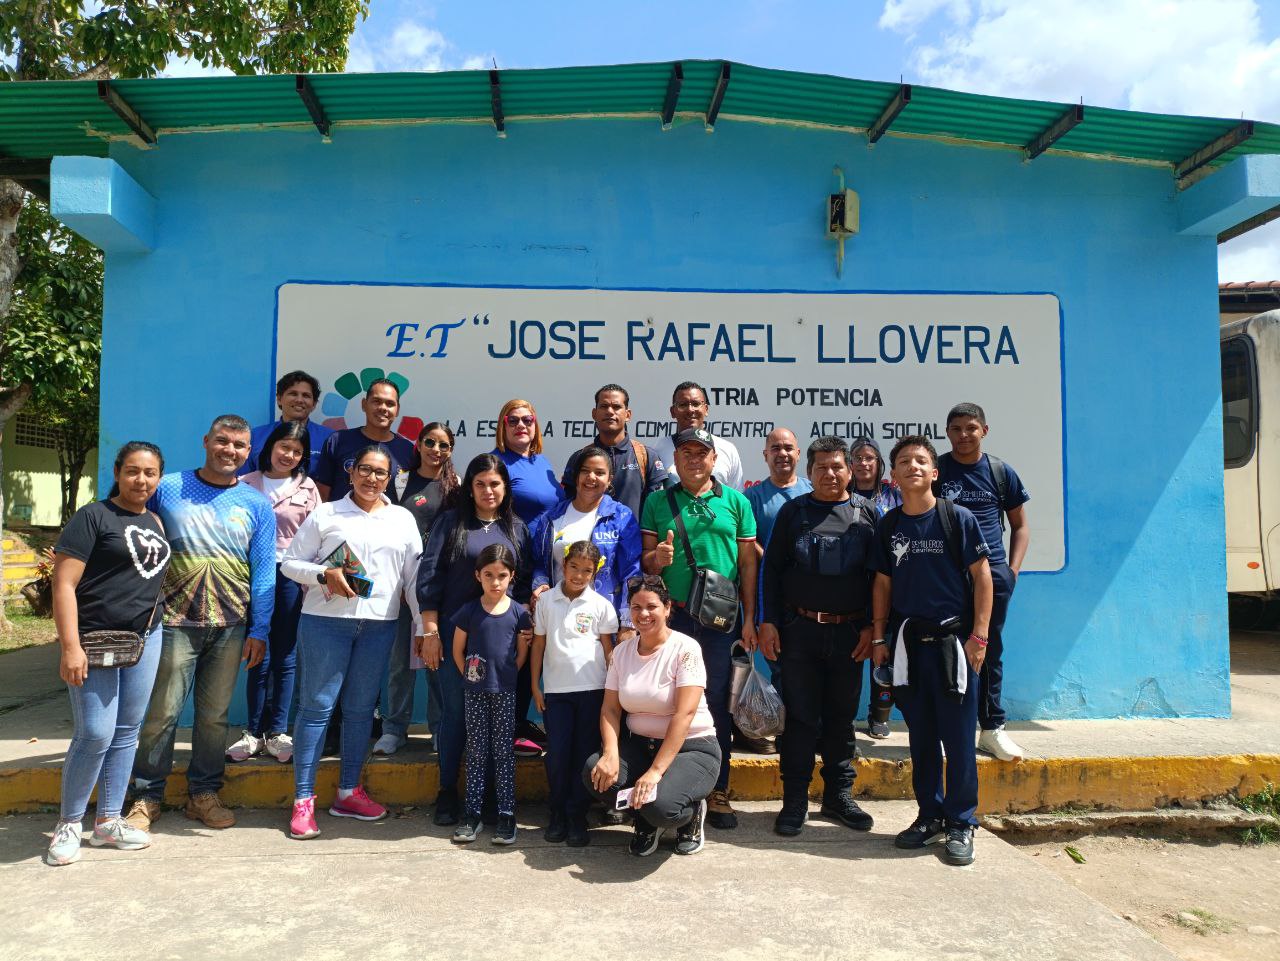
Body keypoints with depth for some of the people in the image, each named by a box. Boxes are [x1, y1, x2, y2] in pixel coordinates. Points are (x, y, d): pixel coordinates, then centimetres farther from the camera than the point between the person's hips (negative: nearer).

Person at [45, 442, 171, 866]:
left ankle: (108, 821, 21)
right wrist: (70, 647, -18)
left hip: (145, 638, 6)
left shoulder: (155, 522, 13)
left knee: (126, 732, 10)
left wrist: (151, 627, 12)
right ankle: (68, 824, 13)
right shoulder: (93, 517, -6)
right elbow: (64, 583, -12)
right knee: (96, 734, -7)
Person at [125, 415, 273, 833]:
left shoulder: (256, 505, 6)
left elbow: (264, 571, 4)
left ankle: (204, 793, 23)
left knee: (214, 716, 9)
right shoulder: (167, 489, 3)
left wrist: (259, 631, 0)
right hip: (175, 622, -1)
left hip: (230, 627, 2)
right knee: (162, 713, 3)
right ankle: (147, 795, 19)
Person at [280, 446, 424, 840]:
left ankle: (348, 791, 22)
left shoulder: (404, 519, 11)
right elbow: (290, 562, 4)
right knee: (317, 706, -1)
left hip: (380, 625, 3)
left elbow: (413, 576, 10)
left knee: (361, 709, 9)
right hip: (326, 620, -2)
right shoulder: (325, 514, 4)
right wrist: (324, 574, -14)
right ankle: (303, 799, 8)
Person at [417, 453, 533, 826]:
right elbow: (429, 576, -2)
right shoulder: (450, 522, 2)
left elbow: (525, 582, 10)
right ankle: (448, 792, 16)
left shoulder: (517, 528, 10)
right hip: (456, 631, -2)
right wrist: (430, 631, -7)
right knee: (455, 712, 3)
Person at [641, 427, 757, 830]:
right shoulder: (658, 502, 7)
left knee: (718, 702, 7)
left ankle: (718, 792, 19)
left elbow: (748, 562, 6)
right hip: (672, 615, 0)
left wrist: (749, 619, 1)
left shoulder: (736, 501, 6)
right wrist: (656, 558, -17)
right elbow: (646, 559, 8)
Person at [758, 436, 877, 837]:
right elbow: (771, 568, 4)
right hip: (799, 629, -1)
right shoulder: (793, 511, 4)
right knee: (799, 717, 3)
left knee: (841, 717, 11)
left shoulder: (866, 513, 5)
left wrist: (872, 626, -2)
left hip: (849, 632, 1)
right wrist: (768, 621, -3)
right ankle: (794, 800, 13)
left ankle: (839, 795, 24)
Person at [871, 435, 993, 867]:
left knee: (958, 736, 2)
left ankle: (960, 823, 16)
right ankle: (930, 815, 26)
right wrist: (878, 637, 8)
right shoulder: (888, 526, 6)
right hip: (907, 641, 4)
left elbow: (982, 575, -4)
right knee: (921, 735, 12)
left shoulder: (958, 518, -5)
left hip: (952, 640, -3)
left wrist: (979, 635, -9)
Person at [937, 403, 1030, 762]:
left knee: (990, 651, 9)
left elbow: (1020, 524, 14)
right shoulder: (935, 470, 3)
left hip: (993, 573, 2)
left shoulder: (1000, 471, 8)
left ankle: (991, 728, 20)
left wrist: (1013, 569, 3)